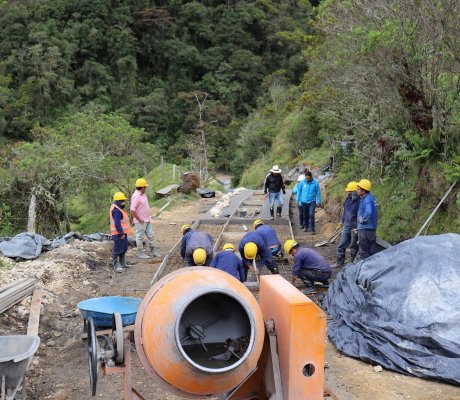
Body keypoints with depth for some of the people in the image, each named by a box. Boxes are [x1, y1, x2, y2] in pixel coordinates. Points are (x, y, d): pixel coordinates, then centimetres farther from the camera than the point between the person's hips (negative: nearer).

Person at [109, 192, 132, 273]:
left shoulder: (119, 209, 14)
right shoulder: (116, 210, -21)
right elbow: (117, 223, -25)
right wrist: (121, 233, -26)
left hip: (122, 232, 11)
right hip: (118, 234, -11)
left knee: (124, 249, 20)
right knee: (118, 250, -5)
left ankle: (122, 264, 31)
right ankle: (116, 266, 1)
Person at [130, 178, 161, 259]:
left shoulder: (143, 194, 7)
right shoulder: (136, 196, -23)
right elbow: (132, 210, -27)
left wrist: (148, 217, 15)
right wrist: (139, 219, -21)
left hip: (147, 220, 9)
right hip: (140, 222, -9)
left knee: (150, 236, 14)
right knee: (139, 237, 4)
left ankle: (153, 251, 24)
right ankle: (140, 253, 14)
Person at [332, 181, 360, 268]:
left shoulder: (359, 201, -19)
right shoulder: (348, 198, 5)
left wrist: (357, 228, -20)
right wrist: (342, 220, 22)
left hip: (354, 227, -7)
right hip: (346, 226, 7)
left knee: (354, 246, 6)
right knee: (341, 245, 11)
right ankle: (340, 262, 22)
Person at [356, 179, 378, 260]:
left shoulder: (367, 199, -19)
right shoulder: (371, 197, 12)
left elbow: (368, 211, -38)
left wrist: (363, 219, -23)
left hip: (365, 229, -9)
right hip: (372, 228, 9)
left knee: (364, 252, -1)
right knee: (371, 251, 14)